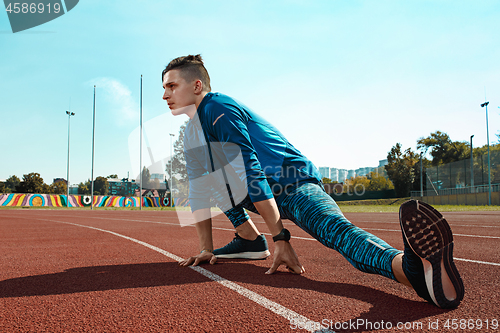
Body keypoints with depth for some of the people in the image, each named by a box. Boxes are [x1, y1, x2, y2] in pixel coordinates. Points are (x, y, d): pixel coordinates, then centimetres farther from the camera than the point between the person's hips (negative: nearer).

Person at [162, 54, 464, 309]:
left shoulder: (218, 107, -13)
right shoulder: (192, 132, 16)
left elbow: (251, 174, -23)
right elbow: (199, 192, 16)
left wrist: (280, 239, -26)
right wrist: (207, 250, 11)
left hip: (297, 186, -9)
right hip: (261, 191, 9)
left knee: (332, 227, -36)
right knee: (214, 174, 12)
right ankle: (250, 239, 9)